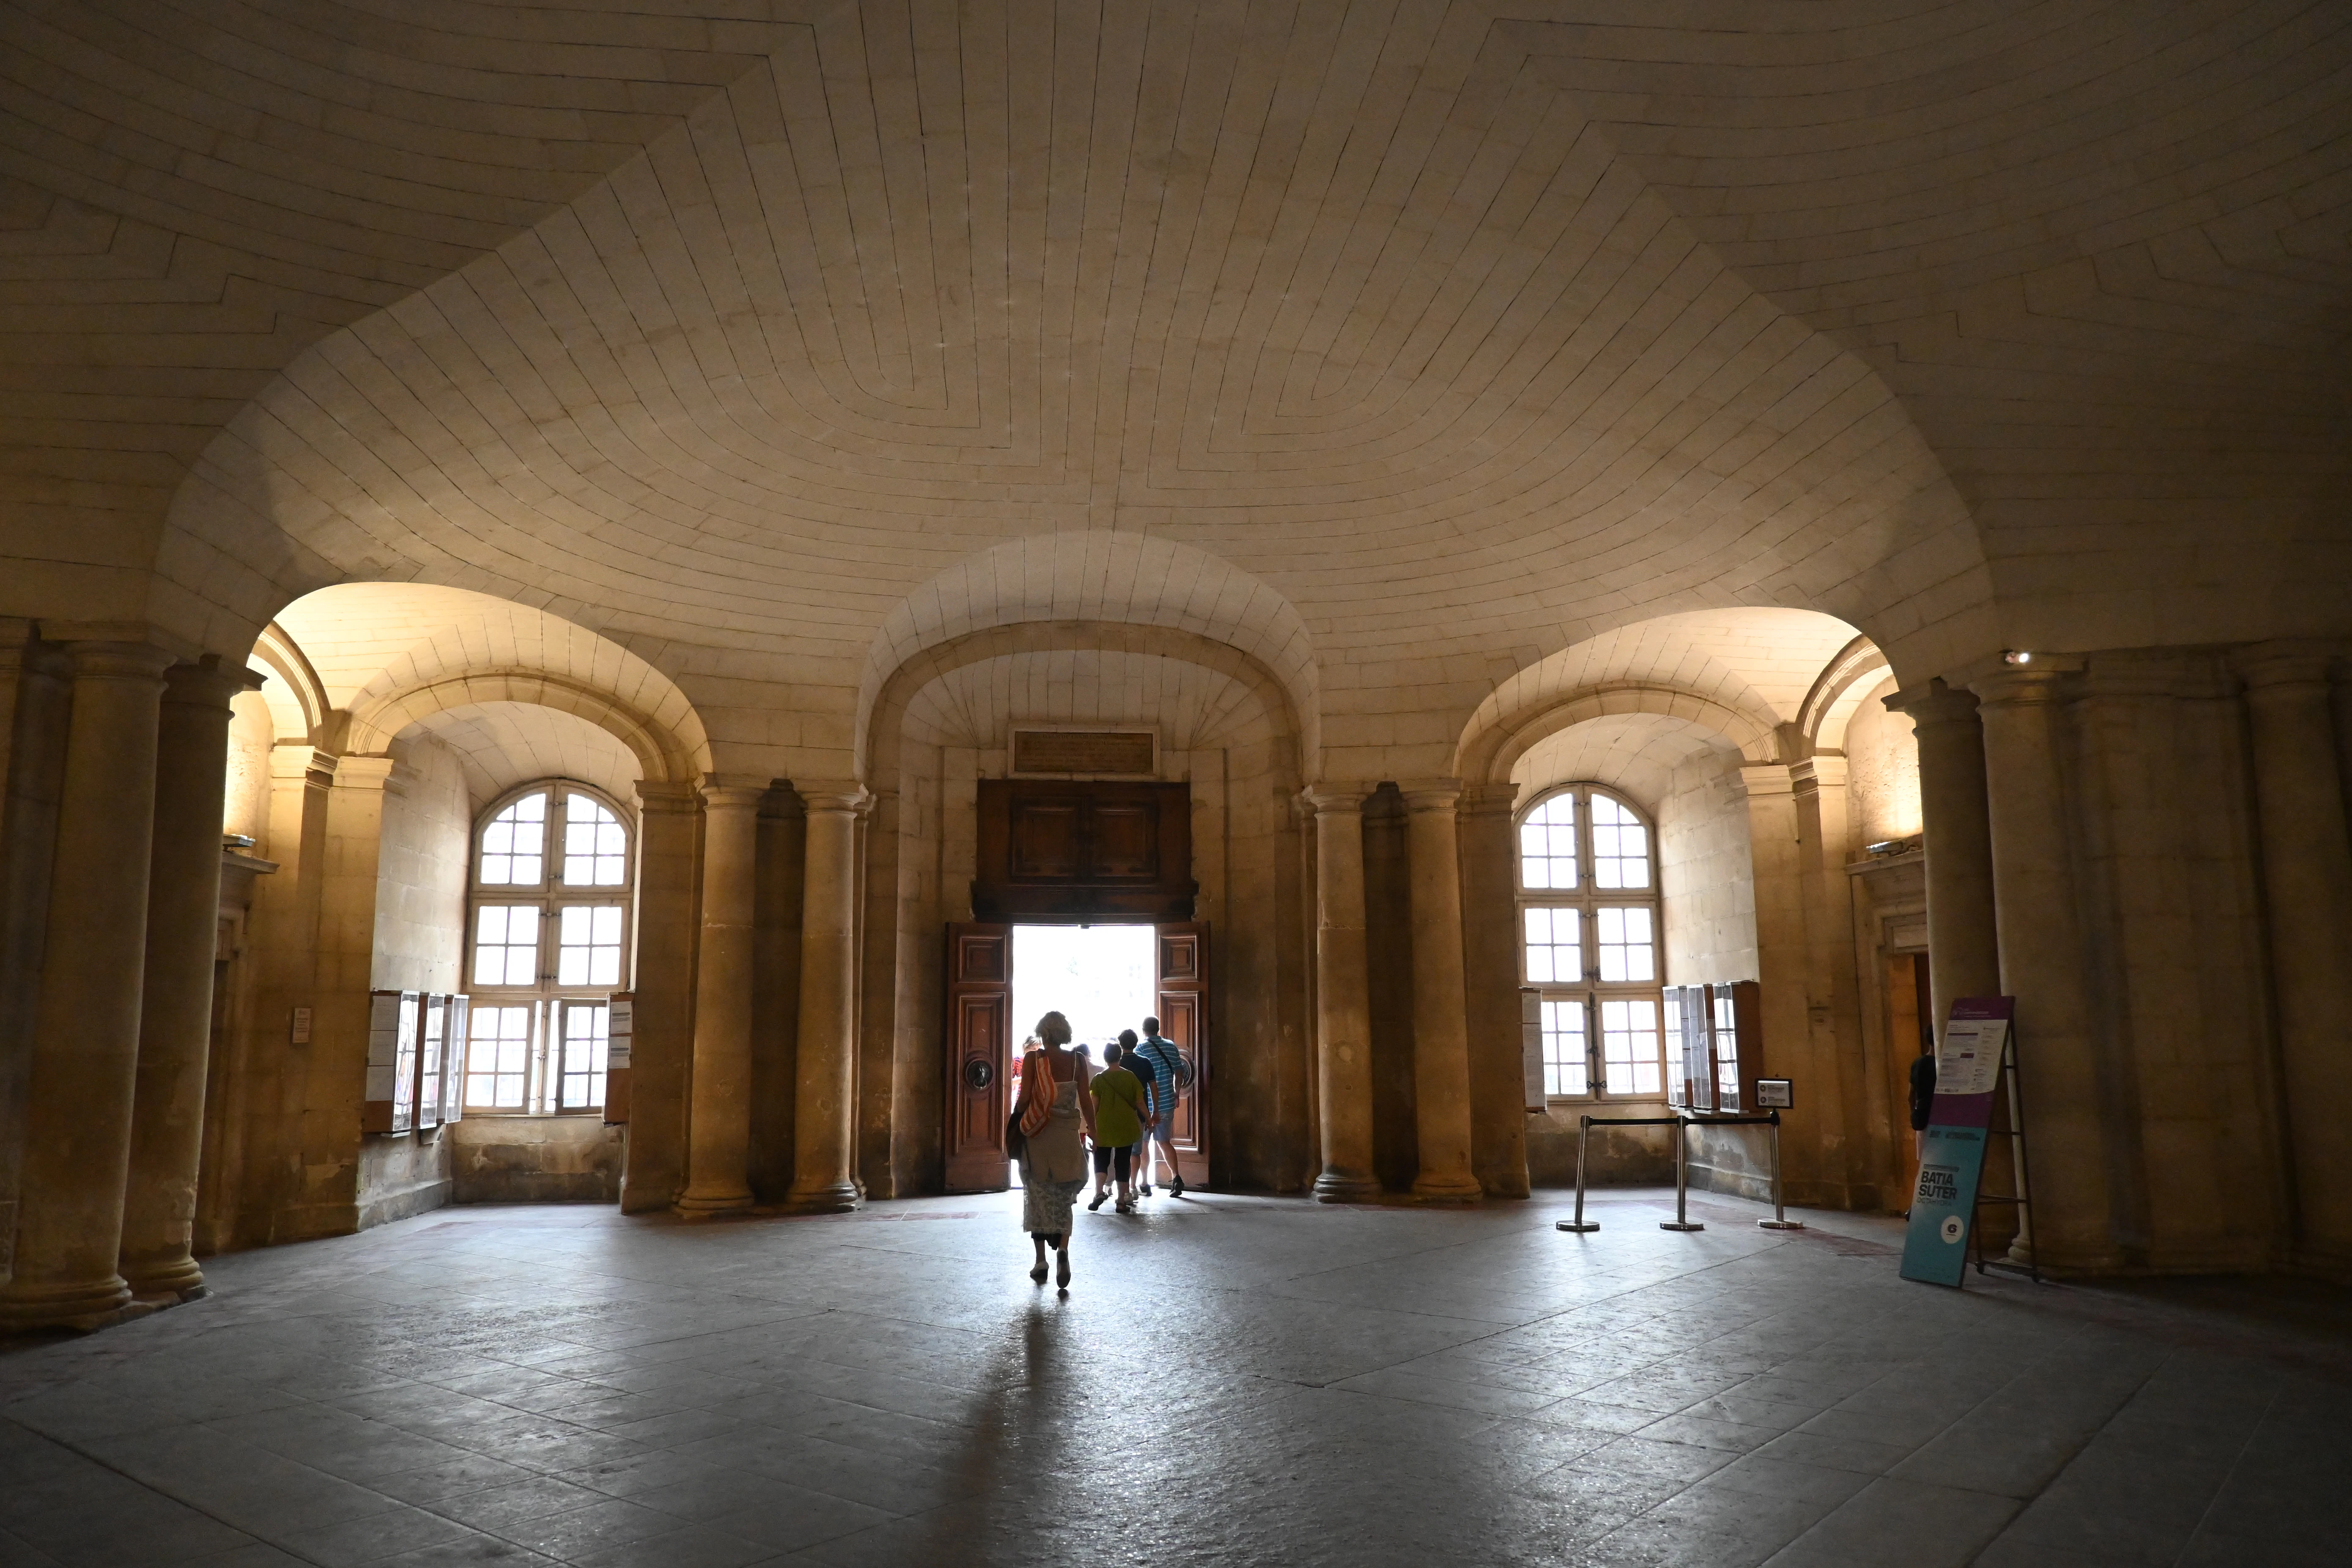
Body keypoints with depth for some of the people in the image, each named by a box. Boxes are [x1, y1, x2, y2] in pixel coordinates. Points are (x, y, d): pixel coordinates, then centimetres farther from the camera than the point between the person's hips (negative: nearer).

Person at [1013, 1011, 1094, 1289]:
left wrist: (1017, 1128, 3)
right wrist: (1093, 1131, 10)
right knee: (1063, 1197, 10)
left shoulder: (1032, 1058, -6)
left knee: (1038, 1196, 10)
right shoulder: (1077, 1060, 0)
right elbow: (1085, 1100, 0)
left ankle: (1041, 1261, 10)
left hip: (1037, 1134, -1)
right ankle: (1063, 1248, -13)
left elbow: (1024, 1098, -8)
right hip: (1067, 1134, 1)